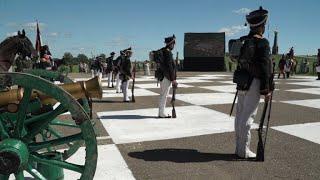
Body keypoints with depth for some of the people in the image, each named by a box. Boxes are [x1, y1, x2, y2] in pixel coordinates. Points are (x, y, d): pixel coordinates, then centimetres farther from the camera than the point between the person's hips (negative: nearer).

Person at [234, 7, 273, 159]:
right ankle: (244, 151, 5)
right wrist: (267, 90, -13)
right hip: (254, 84, -8)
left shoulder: (242, 41, 10)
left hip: (242, 83, 8)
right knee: (248, 117, -3)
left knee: (240, 115, 11)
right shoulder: (262, 42, -12)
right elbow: (264, 68, -16)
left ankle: (239, 148, 22)